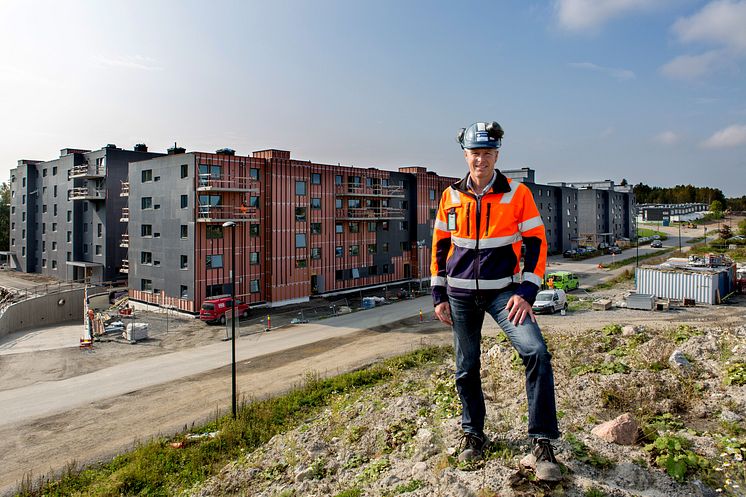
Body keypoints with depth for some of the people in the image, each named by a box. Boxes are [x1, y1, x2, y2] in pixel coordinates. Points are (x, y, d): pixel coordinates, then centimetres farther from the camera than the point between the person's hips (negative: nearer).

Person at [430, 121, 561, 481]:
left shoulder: (518, 194, -5)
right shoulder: (450, 197, 2)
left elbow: (537, 244, -5)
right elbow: (439, 247, 8)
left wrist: (526, 293, -14)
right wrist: (439, 296, 6)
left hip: (503, 291, -2)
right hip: (460, 294, 3)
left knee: (536, 352, -21)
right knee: (466, 369, 10)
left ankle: (542, 445, -8)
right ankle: (473, 434, 32)